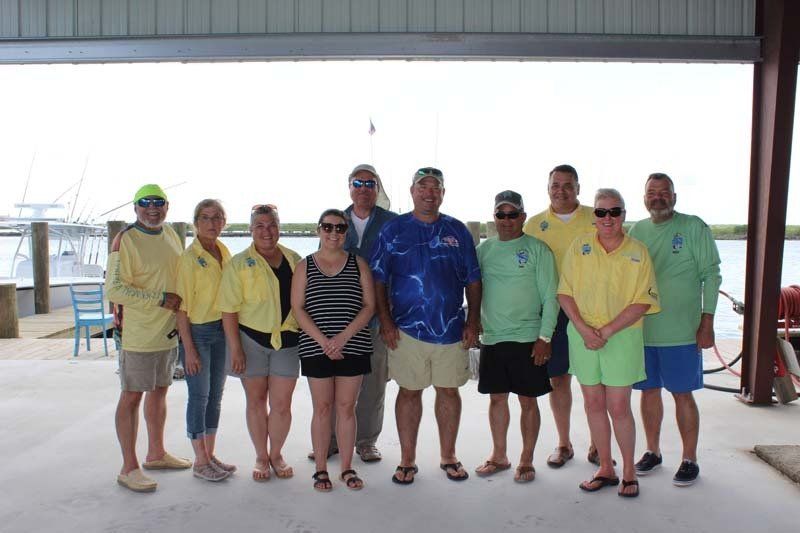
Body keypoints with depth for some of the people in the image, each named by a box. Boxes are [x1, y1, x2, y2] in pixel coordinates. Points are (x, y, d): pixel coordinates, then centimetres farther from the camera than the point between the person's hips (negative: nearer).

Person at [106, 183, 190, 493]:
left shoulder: (171, 236, 10)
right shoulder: (125, 240, -12)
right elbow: (114, 289, -19)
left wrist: (180, 312, 9)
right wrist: (161, 300, -19)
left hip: (168, 331, 7)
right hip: (138, 334, -7)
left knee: (159, 390, 16)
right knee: (132, 395, 1)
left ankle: (156, 454, 32)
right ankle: (129, 468, 11)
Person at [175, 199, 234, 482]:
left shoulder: (224, 252, 7)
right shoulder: (189, 257, -12)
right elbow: (182, 305, -13)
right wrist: (188, 348, -15)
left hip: (222, 328, 6)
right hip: (197, 330, -6)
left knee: (216, 394, 12)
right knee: (199, 395, 1)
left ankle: (211, 455, 25)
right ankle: (200, 461, 13)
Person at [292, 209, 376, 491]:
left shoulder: (358, 264, 6)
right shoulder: (304, 266, 5)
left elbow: (369, 305, 1)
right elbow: (298, 308, -1)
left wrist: (345, 335, -12)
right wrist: (323, 341, -13)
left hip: (353, 347, 1)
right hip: (316, 348, 0)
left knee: (347, 407, 7)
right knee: (322, 408, 5)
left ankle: (347, 468, 19)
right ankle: (321, 469, 17)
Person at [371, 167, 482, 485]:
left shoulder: (457, 231, 7)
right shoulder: (393, 229, 2)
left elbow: (473, 281, 8)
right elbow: (379, 279, 0)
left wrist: (473, 322, 1)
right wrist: (385, 321, -7)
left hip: (451, 328, 2)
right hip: (407, 328, -1)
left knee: (449, 390, 10)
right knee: (409, 391, 6)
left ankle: (448, 457, 26)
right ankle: (407, 460, 20)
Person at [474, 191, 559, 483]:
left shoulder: (537, 249, -3)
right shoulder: (484, 249, 8)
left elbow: (550, 297, -5)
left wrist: (545, 338, -11)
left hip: (528, 338, -3)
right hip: (491, 338, 4)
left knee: (528, 401, 5)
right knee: (497, 398, 12)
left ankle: (526, 460, 20)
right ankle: (499, 456, 28)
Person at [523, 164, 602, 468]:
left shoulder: (596, 220, 3)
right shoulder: (534, 225, 6)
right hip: (552, 309, 1)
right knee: (558, 378, 8)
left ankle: (597, 444, 21)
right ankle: (564, 444, 23)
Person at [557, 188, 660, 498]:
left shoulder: (638, 252, -2)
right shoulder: (579, 247, 3)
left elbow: (642, 302, -7)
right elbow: (565, 292, 1)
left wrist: (607, 331, -15)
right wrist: (583, 329, -12)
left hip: (622, 337, -2)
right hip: (583, 336, 2)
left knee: (618, 407, 0)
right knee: (593, 404, 10)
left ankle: (629, 471, 20)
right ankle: (605, 469, 25)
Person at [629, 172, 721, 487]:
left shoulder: (694, 228, -4)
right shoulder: (637, 231, 8)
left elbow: (711, 276, -4)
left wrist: (707, 323, -9)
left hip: (681, 331, -4)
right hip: (641, 329, 4)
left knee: (682, 394, 3)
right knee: (649, 391, 12)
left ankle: (690, 460, 17)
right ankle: (653, 451, 27)